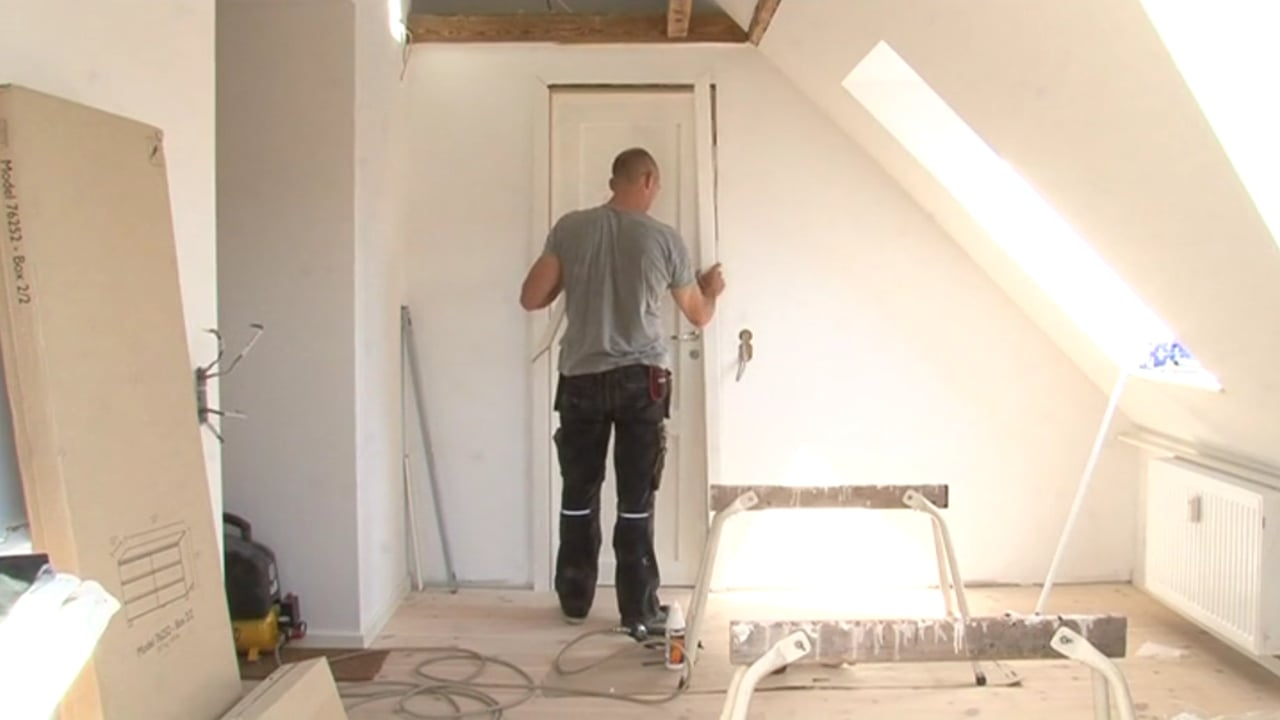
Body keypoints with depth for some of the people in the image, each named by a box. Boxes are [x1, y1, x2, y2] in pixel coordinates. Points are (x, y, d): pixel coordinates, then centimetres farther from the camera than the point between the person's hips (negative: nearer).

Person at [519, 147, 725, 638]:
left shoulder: (570, 228, -1)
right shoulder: (665, 239, -3)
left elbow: (531, 299, -1)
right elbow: (699, 316, 8)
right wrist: (711, 289, 31)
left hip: (581, 380, 2)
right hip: (641, 380, -2)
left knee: (579, 495, 14)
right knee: (636, 502, 3)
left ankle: (575, 601, 25)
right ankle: (639, 612, 9)